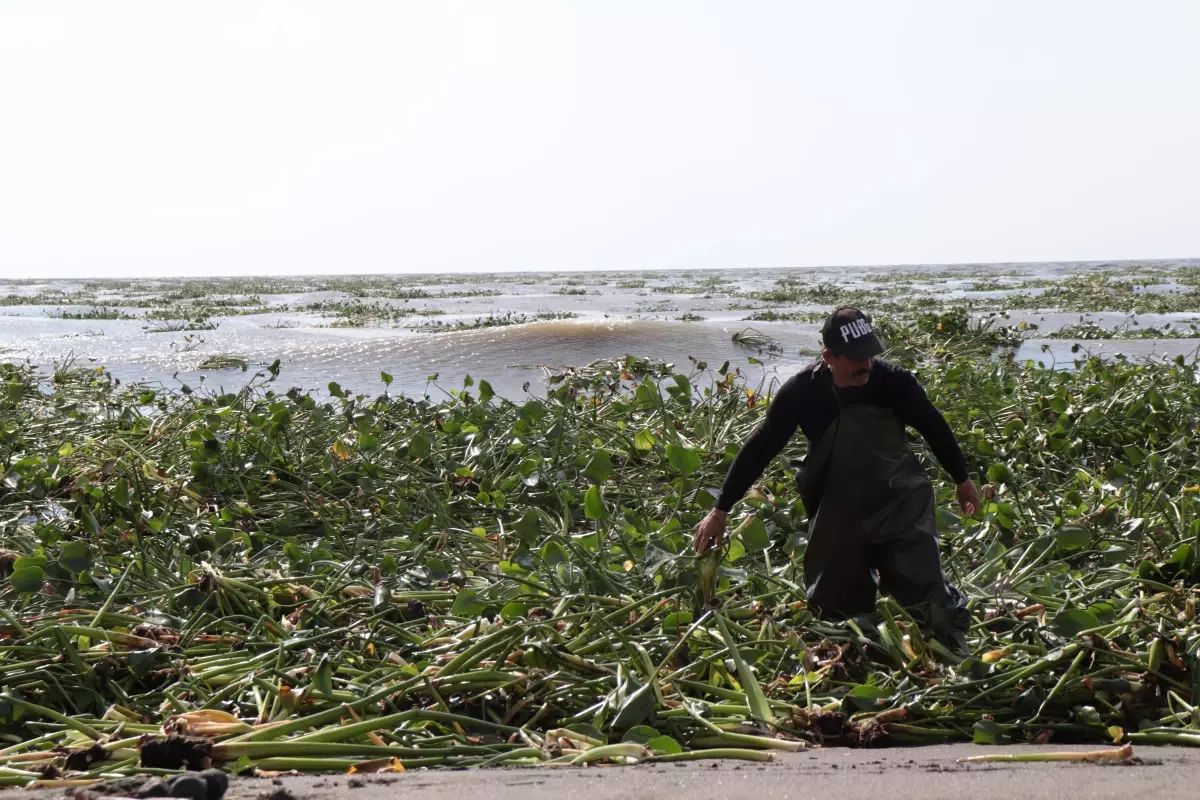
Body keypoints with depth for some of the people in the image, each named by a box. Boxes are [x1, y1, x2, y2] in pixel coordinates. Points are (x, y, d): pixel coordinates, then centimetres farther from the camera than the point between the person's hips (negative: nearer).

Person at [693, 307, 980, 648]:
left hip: (900, 504, -1)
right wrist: (721, 510, -5)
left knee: (924, 590, -11)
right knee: (833, 607, 5)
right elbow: (760, 449, -8)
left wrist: (961, 479, 15)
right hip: (837, 517, 1)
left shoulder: (893, 381, -17)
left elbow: (935, 428, 2)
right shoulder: (802, 392, -17)